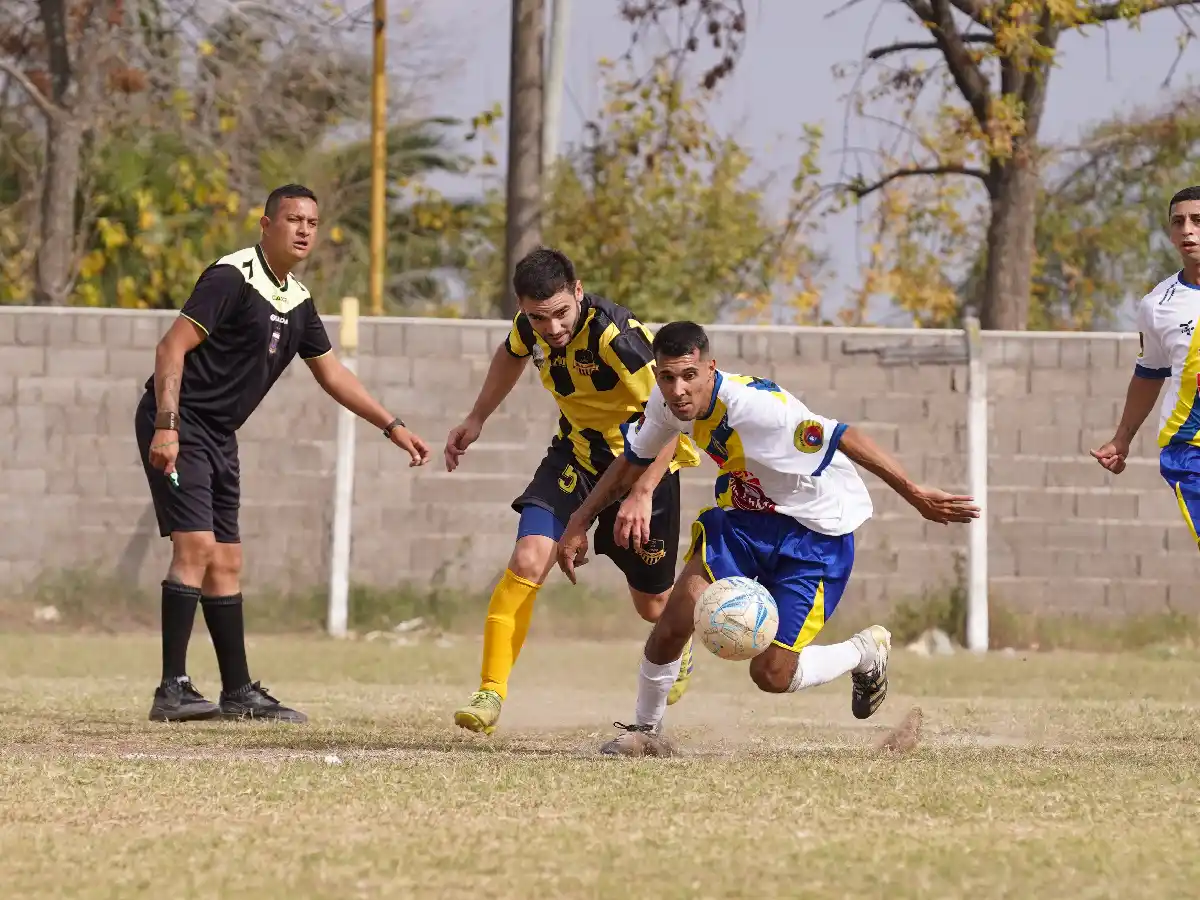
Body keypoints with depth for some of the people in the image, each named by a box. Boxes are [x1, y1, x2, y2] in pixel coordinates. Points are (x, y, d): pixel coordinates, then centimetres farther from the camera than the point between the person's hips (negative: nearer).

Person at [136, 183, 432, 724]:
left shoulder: (298, 302, 12)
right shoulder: (231, 278, -14)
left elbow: (331, 374, 24)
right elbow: (171, 348, -19)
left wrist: (393, 428, 21)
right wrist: (165, 428, -27)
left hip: (219, 436, 9)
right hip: (178, 426, -9)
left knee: (225, 562, 11)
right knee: (196, 545, -18)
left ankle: (238, 693, 16)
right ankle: (172, 690, -19)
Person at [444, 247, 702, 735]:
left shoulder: (616, 335, -34)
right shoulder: (530, 327, -13)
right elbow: (511, 355, 14)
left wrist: (643, 494, -43)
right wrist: (475, 421, 22)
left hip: (643, 465, -4)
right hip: (576, 454, 4)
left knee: (652, 603, 11)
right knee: (528, 560, -20)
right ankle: (490, 693, -17)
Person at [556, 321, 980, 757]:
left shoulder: (756, 405, -33)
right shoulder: (665, 403, -10)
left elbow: (844, 439, -31)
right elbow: (633, 462, 11)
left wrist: (914, 493, -33)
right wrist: (579, 523, 9)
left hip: (817, 529, -6)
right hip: (746, 514, 6)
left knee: (771, 675, -7)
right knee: (678, 614, -18)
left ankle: (866, 652, 23)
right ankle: (645, 732, 5)